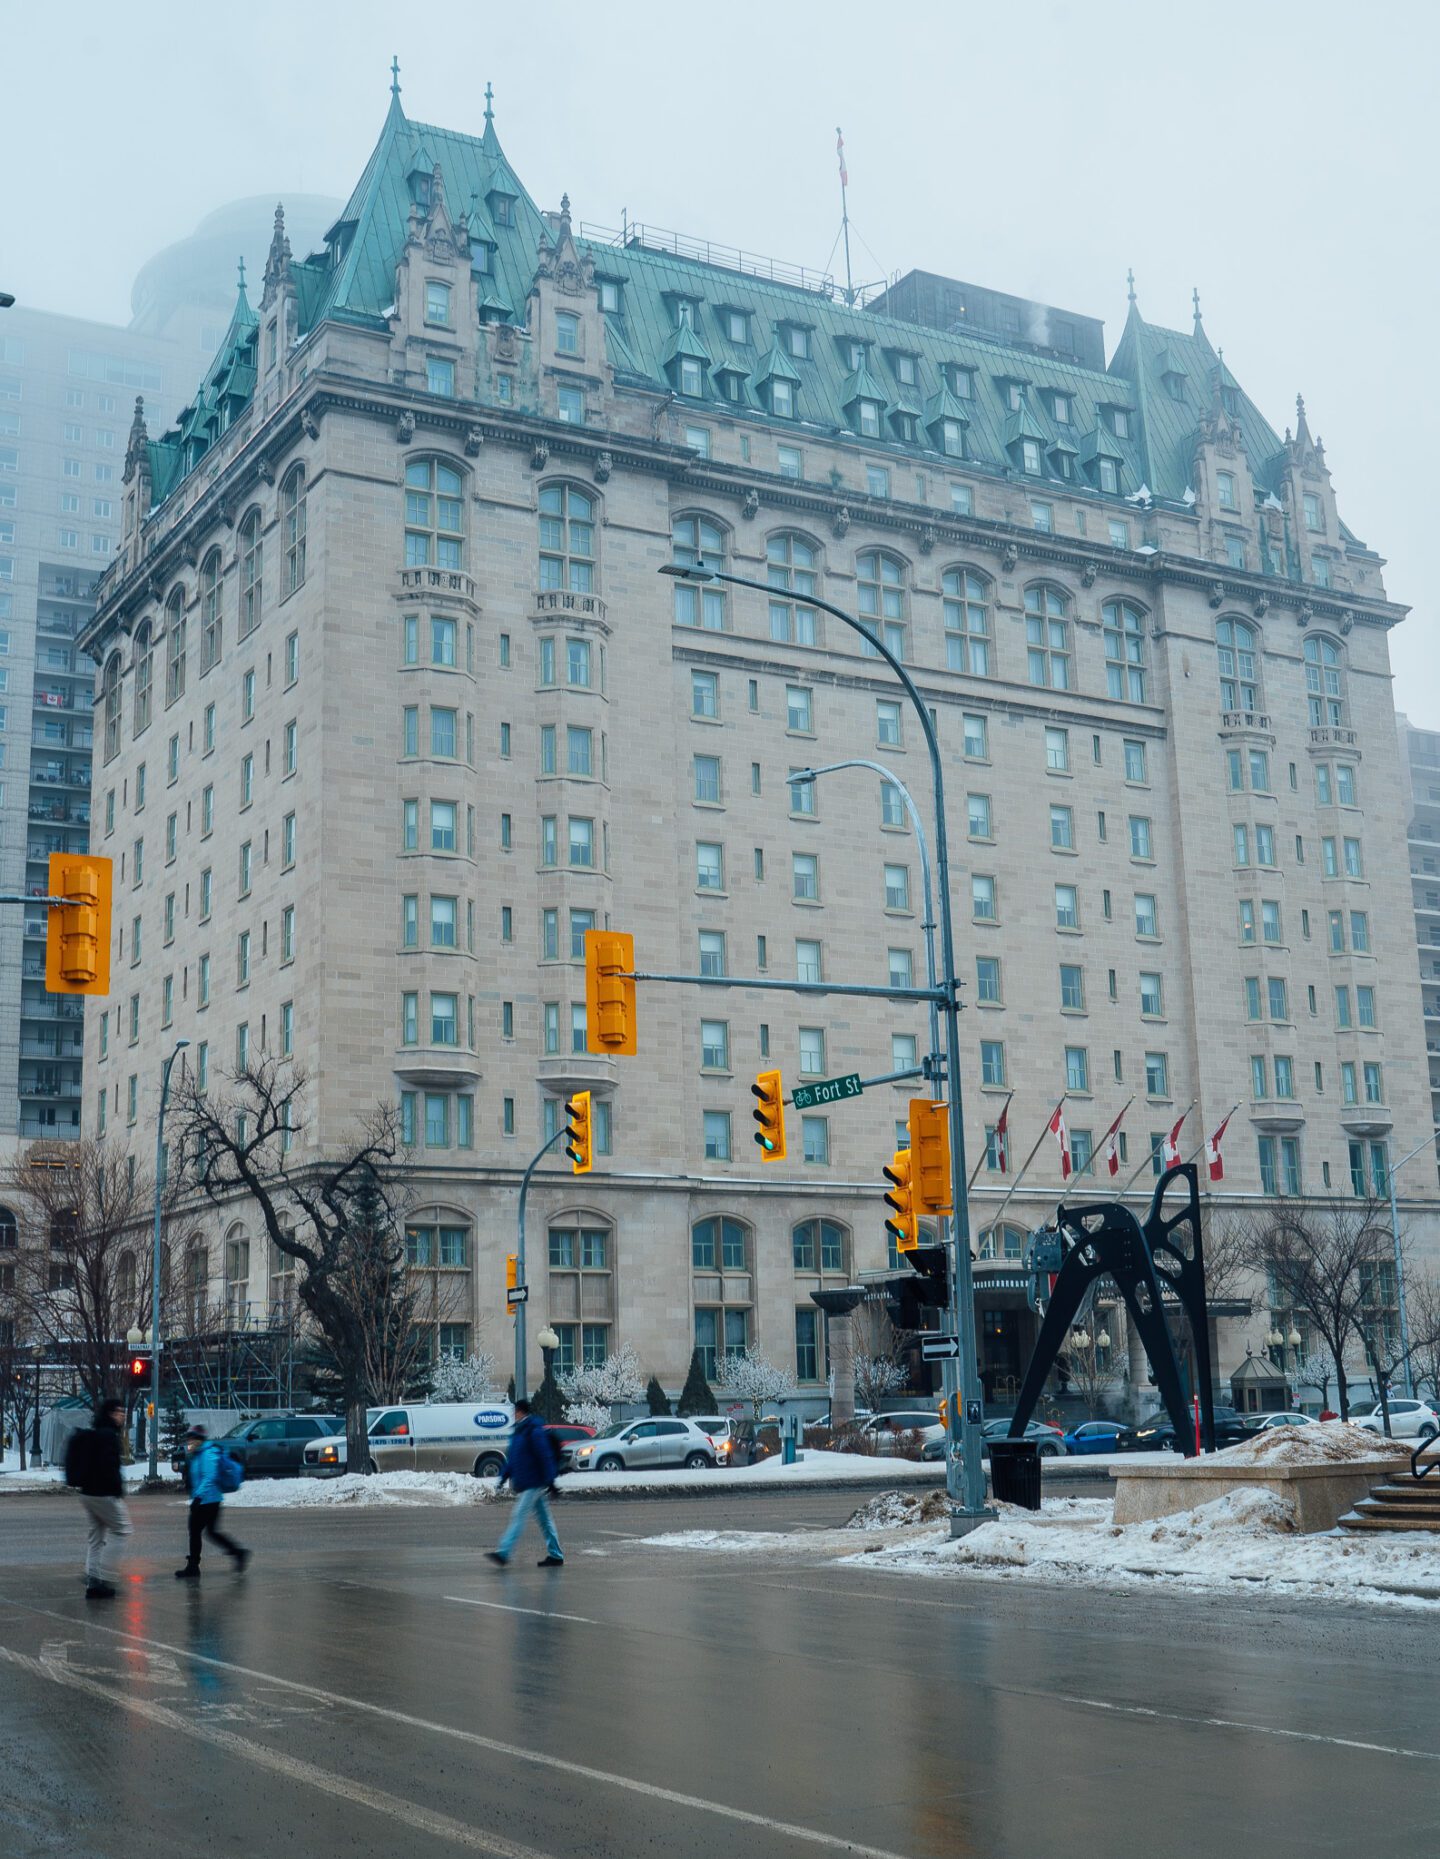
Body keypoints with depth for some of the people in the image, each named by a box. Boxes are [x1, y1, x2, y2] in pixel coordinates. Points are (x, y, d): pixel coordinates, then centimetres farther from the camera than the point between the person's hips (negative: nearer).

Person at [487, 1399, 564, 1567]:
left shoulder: (534, 1431, -16)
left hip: (532, 1484, -10)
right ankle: (555, 1555, 14)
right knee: (544, 1519, 11)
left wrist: (549, 1479, -20)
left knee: (519, 1517, -10)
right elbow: (513, 1458, 22)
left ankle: (503, 1552, -11)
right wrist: (505, 1475, 16)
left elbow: (545, 1457, -19)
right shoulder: (520, 1431, 14)